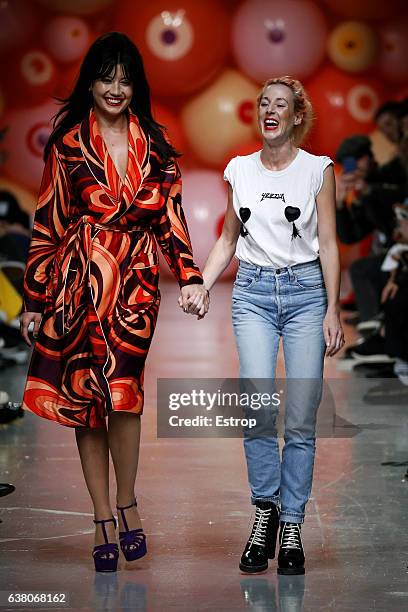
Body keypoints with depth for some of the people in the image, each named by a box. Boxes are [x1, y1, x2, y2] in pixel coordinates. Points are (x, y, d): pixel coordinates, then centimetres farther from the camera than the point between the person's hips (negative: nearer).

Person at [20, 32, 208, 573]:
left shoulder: (155, 146, 12)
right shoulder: (68, 143, 6)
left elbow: (171, 216, 13)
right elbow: (48, 223, 5)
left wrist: (189, 276, 1)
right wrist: (35, 299, 3)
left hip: (134, 283, 0)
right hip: (77, 280, 0)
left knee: (122, 391, -15)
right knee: (82, 397, 1)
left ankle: (126, 504, 6)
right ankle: (103, 519, 11)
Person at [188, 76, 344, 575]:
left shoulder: (318, 169, 2)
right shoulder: (240, 169, 9)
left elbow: (328, 245, 1)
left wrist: (332, 310, -5)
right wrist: (201, 289, 5)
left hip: (306, 291, -1)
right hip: (252, 291, 1)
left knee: (301, 417, -2)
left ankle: (291, 525, 7)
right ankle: (265, 509, 0)